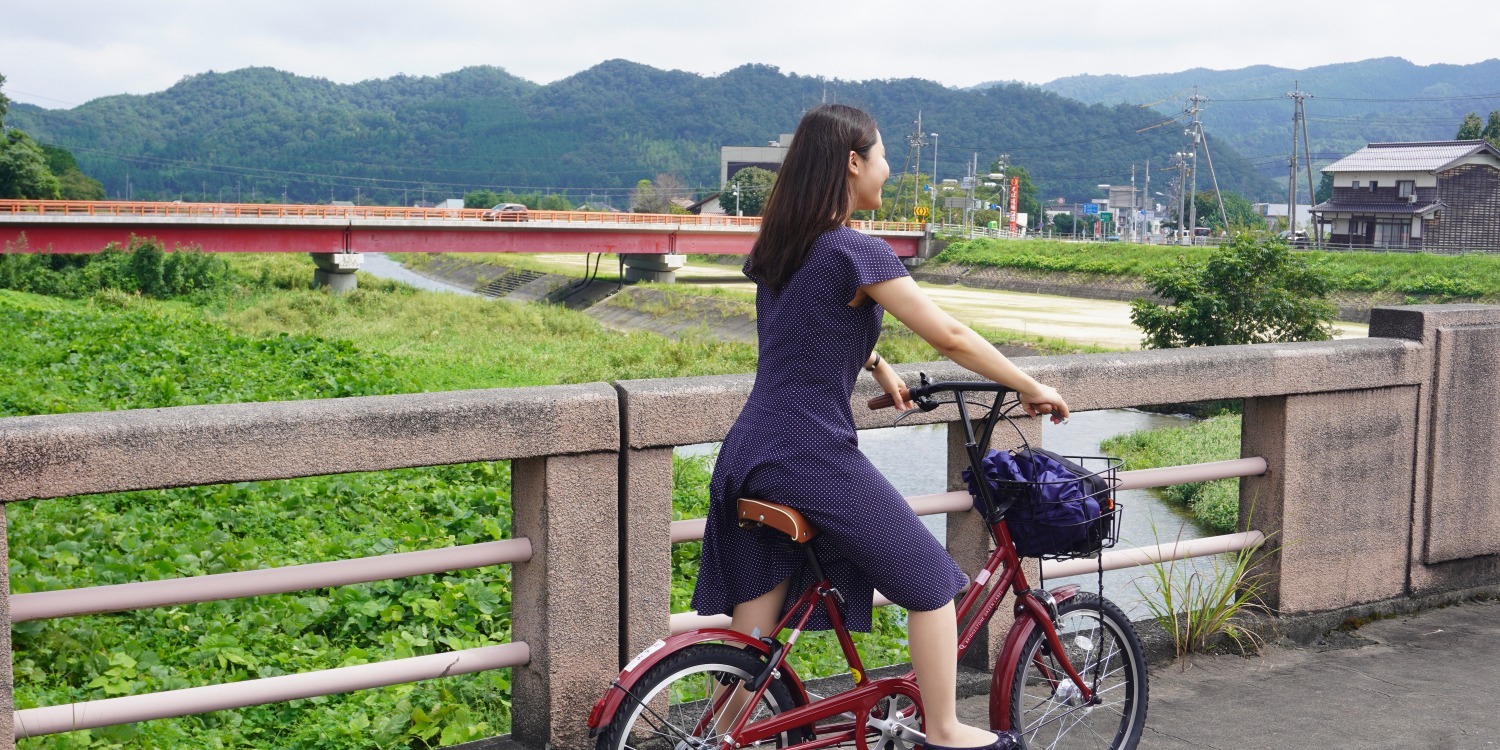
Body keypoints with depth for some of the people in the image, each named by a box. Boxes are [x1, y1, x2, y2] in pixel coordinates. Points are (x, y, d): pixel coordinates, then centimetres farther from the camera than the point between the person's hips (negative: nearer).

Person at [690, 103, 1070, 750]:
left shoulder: (776, 247, 10)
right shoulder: (857, 252, -13)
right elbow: (949, 336, -10)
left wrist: (875, 365, 24)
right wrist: (1032, 388, 1)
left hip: (748, 457, 8)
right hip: (816, 460, -7)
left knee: (750, 635, 13)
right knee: (931, 581, 12)